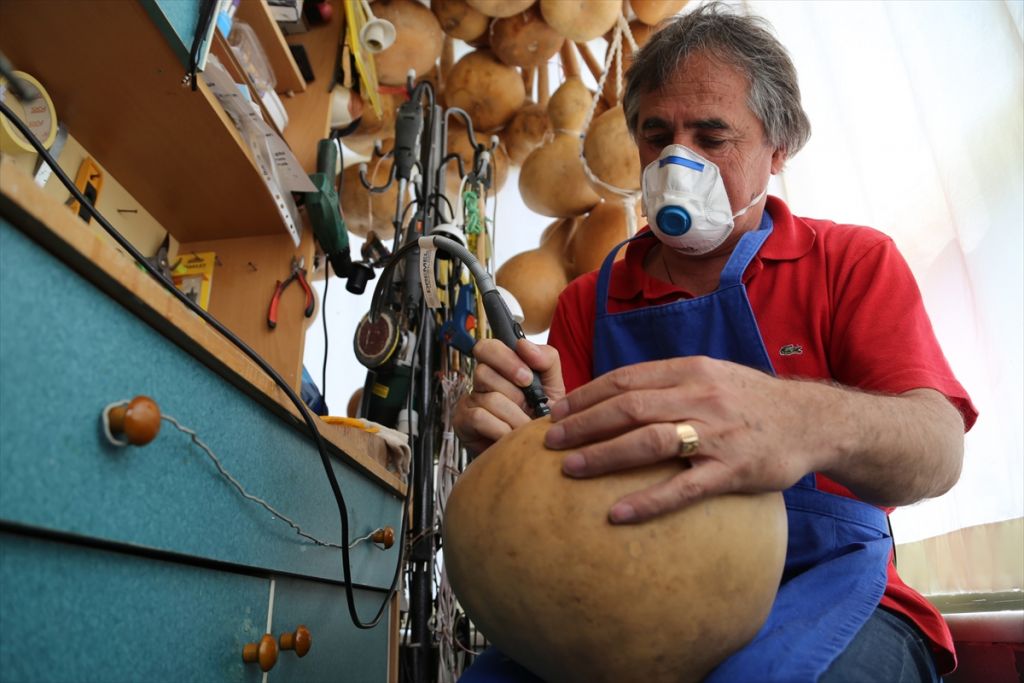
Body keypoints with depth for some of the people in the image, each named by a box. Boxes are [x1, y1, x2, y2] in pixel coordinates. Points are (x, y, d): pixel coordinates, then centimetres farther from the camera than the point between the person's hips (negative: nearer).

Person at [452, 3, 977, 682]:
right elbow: (566, 474, 5)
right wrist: (514, 435, -19)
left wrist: (816, 423, -37)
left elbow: (939, 449, -13)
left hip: (825, 596, 0)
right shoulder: (590, 301, 9)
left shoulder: (855, 261, 3)